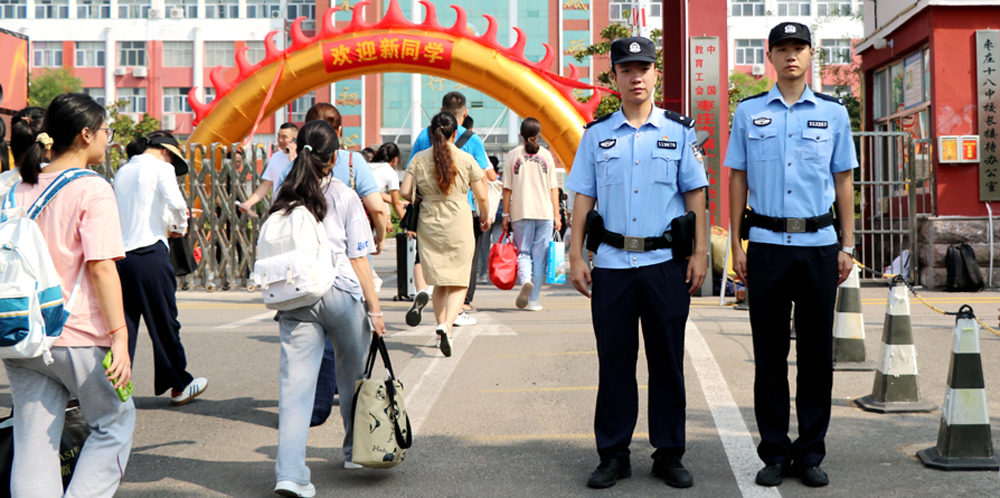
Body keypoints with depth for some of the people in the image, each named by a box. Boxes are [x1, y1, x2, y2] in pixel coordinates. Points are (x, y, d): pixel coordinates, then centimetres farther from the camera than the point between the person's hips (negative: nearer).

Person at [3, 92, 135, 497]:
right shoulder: (92, 190, -10)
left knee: (33, 442, 9)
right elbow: (101, 267, -17)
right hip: (78, 337, -6)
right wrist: (119, 336, -16)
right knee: (114, 424, 13)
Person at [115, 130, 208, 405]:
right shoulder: (161, 167, -3)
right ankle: (179, 385, 16)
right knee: (164, 322, 5)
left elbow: (132, 211, 17)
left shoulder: (122, 171, 17)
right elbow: (176, 203, -17)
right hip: (149, 253, -6)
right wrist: (180, 225, 2)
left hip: (120, 253, 6)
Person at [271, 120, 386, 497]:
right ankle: (355, 450, 33)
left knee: (295, 385, -1)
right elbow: (358, 258, -3)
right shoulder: (344, 197, -3)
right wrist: (374, 307, 0)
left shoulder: (284, 200, 7)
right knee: (352, 377, 17)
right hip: (341, 294, -2)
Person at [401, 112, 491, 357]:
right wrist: (485, 217, 19)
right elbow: (481, 196, 1)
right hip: (459, 226, -2)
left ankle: (442, 329, 19)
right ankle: (447, 325, -22)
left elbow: (405, 191, -5)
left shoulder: (419, 159, 0)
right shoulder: (465, 159, -3)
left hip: (429, 226, 3)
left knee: (440, 283, 14)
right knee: (458, 283, 0)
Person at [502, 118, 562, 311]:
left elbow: (507, 188, 1)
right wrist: (557, 215, 6)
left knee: (523, 252, 10)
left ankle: (526, 280, -21)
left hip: (521, 212, 0)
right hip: (544, 211, 0)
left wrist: (505, 215, 6)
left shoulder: (513, 155, 2)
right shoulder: (546, 155, 4)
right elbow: (553, 188, 2)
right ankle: (533, 300, 6)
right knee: (540, 256, 6)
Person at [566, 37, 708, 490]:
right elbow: (583, 197, 9)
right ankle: (613, 456, 14)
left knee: (667, 360, 5)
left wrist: (700, 253, -1)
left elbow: (695, 193, 6)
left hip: (666, 262, 0)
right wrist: (576, 256, 3)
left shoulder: (678, 131, 7)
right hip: (612, 263, 1)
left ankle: (669, 454, 16)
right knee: (614, 361, 4)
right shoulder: (597, 134, 9)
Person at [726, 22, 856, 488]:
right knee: (769, 354, 3)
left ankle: (810, 453, 15)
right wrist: (736, 245, 3)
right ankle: (774, 453, 12)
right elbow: (737, 179, 8)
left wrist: (847, 245, 5)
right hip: (767, 244, 0)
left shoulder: (833, 112, 8)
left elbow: (843, 181, 10)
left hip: (819, 244, 1)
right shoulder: (748, 112, 7)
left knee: (817, 353, 4)